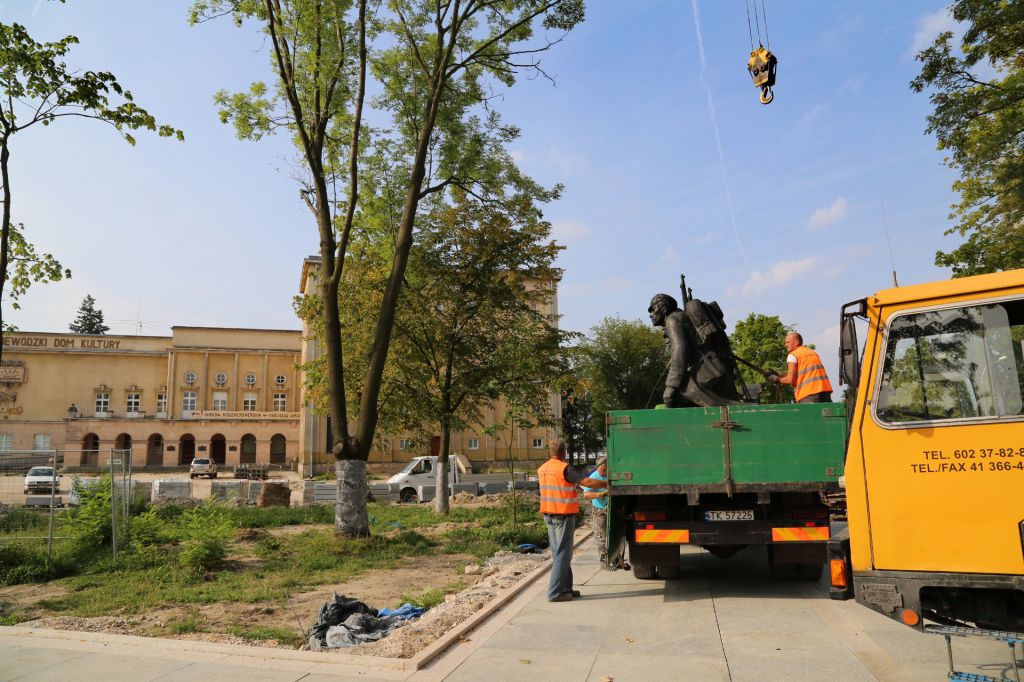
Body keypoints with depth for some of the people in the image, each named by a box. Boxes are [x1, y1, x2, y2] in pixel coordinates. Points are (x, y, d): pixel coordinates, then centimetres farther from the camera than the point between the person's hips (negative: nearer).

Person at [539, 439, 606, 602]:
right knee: (563, 554, -2)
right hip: (564, 515, -8)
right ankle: (555, 592, -2)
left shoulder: (541, 469, 7)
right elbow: (587, 482, -19)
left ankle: (565, 588, 20)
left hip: (549, 514, 8)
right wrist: (607, 484, -10)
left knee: (559, 553, 15)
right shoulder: (565, 468, -16)